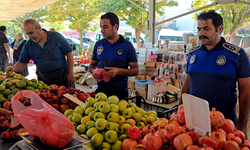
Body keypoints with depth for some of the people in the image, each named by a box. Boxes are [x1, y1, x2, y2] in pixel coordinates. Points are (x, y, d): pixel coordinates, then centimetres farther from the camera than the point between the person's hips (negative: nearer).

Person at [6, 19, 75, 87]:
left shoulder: (56, 36, -8)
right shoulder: (28, 45, 2)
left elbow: (69, 54, -5)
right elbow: (22, 63, 10)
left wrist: (70, 73, -9)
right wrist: (13, 68, -13)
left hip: (62, 77, -2)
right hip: (43, 79, 3)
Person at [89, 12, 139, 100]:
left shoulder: (127, 46, -6)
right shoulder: (98, 45, 6)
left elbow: (135, 71, -6)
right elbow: (92, 65, 15)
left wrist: (118, 71, -22)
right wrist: (93, 71, -8)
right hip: (100, 91, 3)